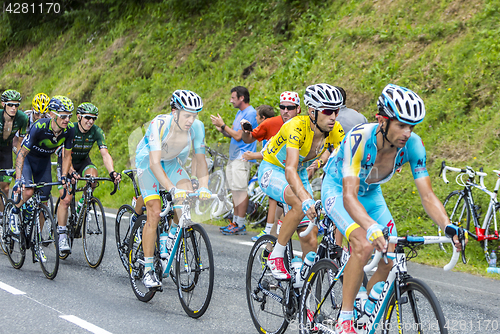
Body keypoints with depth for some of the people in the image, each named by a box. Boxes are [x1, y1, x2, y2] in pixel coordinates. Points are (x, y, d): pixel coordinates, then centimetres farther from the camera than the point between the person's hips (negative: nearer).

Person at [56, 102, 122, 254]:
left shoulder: (97, 131, -18)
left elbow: (105, 154, -25)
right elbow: (65, 154, -35)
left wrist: (112, 172, -43)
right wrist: (72, 172, -53)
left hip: (83, 161, 3)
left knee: (92, 174, -32)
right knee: (65, 199, -16)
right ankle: (62, 236, -6)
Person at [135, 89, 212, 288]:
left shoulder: (197, 127, -21)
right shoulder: (159, 124, -35)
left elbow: (200, 160, -15)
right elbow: (154, 163, -40)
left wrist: (204, 187, -32)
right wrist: (172, 189, -51)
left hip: (171, 163, 4)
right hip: (148, 162, -4)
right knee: (154, 213, -17)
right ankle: (148, 270, -9)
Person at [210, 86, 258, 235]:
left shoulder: (250, 113, -14)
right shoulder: (240, 112, 18)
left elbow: (238, 136, -17)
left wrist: (223, 125, -11)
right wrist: (222, 129, 1)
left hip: (242, 157, -10)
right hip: (233, 156, 10)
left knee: (241, 190, -9)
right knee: (235, 190, 11)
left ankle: (241, 225, -7)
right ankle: (235, 221, 17)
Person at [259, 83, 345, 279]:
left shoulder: (335, 131, -18)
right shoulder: (297, 126, -34)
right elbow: (290, 170, -45)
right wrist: (306, 199, -60)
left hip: (300, 174, 5)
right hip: (272, 170, -5)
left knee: (311, 240, -5)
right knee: (300, 205, -35)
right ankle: (276, 256, -18)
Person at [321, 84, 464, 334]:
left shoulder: (412, 145, -24)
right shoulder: (359, 138, -37)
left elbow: (427, 195, -23)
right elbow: (349, 196, -44)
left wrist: (448, 226, -41)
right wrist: (372, 228, -61)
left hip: (370, 193, 5)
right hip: (337, 189, -5)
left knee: (389, 260, -8)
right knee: (364, 246, -29)